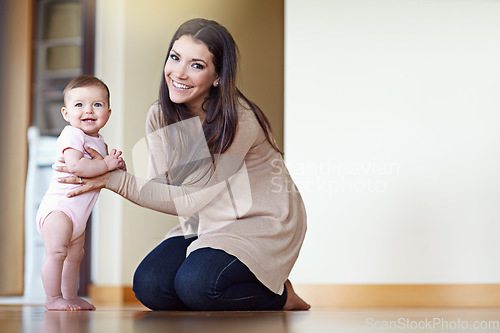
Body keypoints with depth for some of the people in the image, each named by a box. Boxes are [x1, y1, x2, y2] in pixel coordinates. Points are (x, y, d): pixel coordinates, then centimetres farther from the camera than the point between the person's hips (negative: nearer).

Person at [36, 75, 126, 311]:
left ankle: (71, 296, 30)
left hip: (79, 213, 10)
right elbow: (76, 166, -31)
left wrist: (116, 163, 4)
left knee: (75, 256, 18)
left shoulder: (99, 142, 14)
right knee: (56, 251, -17)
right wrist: (108, 164, -23)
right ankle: (53, 298, -10)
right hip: (58, 206, -10)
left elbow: (100, 174, 25)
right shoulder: (72, 135, -16)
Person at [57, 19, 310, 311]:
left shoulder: (239, 121, -24)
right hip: (210, 224, 6)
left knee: (194, 284, -28)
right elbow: (162, 189, -6)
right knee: (150, 286, -16)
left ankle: (281, 296, -2)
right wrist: (106, 173, -24)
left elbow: (191, 199, -21)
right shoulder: (160, 117, -3)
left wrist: (116, 180, -26)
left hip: (263, 222, -6)